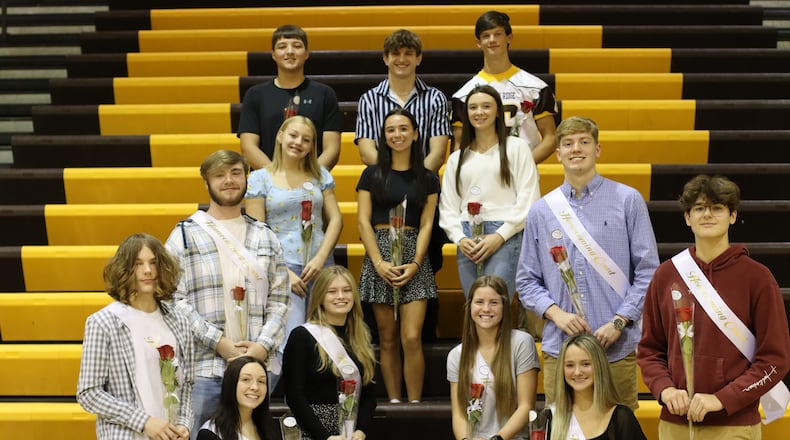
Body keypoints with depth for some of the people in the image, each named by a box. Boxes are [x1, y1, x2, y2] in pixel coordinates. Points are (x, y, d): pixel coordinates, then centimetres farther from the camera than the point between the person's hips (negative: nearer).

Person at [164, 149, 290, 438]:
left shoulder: (265, 236, 13)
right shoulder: (186, 234, 3)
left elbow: (279, 299, 8)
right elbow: (174, 299, -5)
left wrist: (264, 345, -7)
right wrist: (218, 343, -13)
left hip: (258, 365, 3)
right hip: (204, 367, -3)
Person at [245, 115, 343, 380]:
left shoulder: (320, 175, 13)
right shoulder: (260, 178, 4)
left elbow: (335, 218, 9)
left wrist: (321, 257, -5)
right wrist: (284, 272, -10)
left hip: (320, 266, 4)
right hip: (283, 267, -3)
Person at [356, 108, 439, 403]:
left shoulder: (427, 178, 10)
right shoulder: (372, 175, 8)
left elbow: (426, 225, 4)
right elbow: (363, 221, 1)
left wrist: (415, 264, -9)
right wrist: (379, 263, -10)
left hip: (413, 256, 0)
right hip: (379, 252, 0)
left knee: (412, 339, -9)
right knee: (387, 339, 4)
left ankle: (415, 404, 0)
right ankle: (394, 402, 12)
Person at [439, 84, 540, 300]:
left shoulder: (516, 148, 7)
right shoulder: (457, 158, 19)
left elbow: (528, 199, -2)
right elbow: (448, 207, 14)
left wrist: (499, 236, -10)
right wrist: (460, 239, -3)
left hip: (505, 237, -4)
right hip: (468, 241, 4)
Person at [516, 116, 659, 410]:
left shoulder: (628, 201, 3)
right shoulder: (541, 211, 8)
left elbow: (648, 270, 1)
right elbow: (527, 281, 10)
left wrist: (620, 321, -8)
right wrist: (556, 313, -7)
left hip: (617, 345, -1)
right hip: (559, 347, 2)